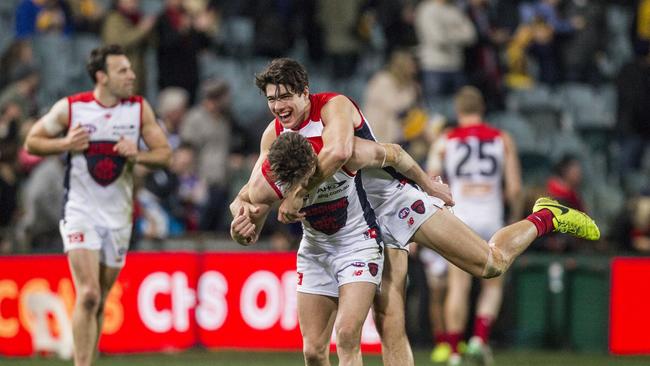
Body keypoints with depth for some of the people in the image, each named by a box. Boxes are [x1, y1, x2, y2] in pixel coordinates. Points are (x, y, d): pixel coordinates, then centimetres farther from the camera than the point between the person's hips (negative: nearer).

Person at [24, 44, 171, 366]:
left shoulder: (140, 109, 1)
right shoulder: (69, 108, -7)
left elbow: (164, 153, 4)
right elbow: (32, 142, 4)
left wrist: (136, 155, -16)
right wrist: (66, 144, -15)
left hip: (118, 215, 4)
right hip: (80, 210, -4)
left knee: (99, 301, 10)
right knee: (88, 295, -19)